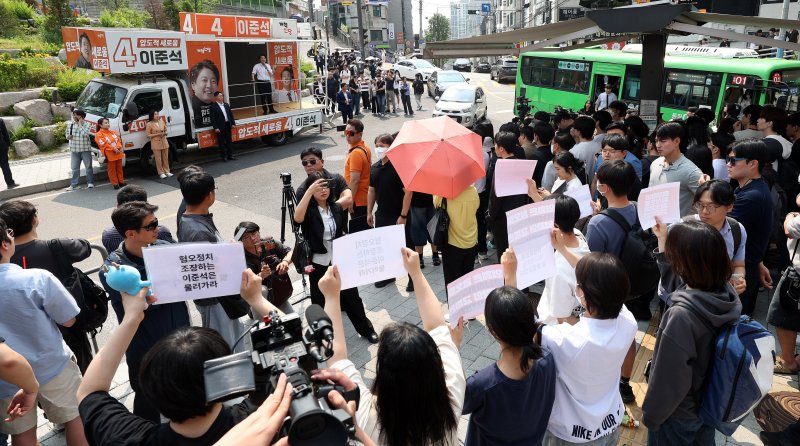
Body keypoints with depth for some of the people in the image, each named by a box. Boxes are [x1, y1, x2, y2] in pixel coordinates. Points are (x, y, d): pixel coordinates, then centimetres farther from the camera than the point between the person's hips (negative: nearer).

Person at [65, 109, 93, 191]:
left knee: (88, 166, 7)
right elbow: (67, 135, 16)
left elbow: (86, 134, -24)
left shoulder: (86, 124, -8)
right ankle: (73, 185, 12)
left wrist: (80, 125, -18)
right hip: (74, 150, 4)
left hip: (85, 149, -4)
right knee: (75, 168, 7)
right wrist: (68, 137, -7)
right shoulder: (70, 125, 5)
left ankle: (90, 182, 20)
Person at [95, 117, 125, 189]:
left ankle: (121, 182, 21)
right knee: (112, 170, 0)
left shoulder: (113, 132, 15)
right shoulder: (99, 134, -5)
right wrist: (114, 149, -18)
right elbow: (104, 144, -12)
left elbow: (119, 140, 12)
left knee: (119, 169, 12)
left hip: (118, 153, 6)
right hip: (110, 155, -6)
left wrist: (120, 148, -6)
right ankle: (115, 184, 5)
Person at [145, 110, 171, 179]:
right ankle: (161, 173, 6)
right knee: (158, 159, 0)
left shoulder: (162, 122, 7)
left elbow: (165, 130, 19)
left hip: (164, 142, 4)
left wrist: (165, 133, -5)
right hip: (156, 144, -4)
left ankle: (167, 171, 20)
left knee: (165, 158, 10)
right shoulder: (149, 124, -7)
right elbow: (148, 135, -7)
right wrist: (158, 134, -17)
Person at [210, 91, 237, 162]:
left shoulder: (226, 104, 11)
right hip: (220, 127, -6)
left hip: (228, 125, 6)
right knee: (221, 142, 1)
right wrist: (215, 128, -16)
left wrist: (233, 123, 8)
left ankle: (230, 155, 19)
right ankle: (224, 156, 8)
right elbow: (213, 118, -10)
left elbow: (231, 114, 14)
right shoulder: (214, 107, -7)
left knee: (229, 141, 11)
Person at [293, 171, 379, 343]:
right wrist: (310, 190, -37)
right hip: (319, 264, -3)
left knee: (351, 296, 10)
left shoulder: (336, 208, 2)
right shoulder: (309, 210, -11)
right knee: (321, 302, 10)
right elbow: (297, 218, -35)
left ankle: (366, 329, 28)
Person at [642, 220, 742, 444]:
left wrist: (651, 414, -10)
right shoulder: (728, 295, -17)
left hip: (679, 414, -6)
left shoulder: (682, 316, -39)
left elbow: (669, 378, -28)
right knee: (703, 440, 29)